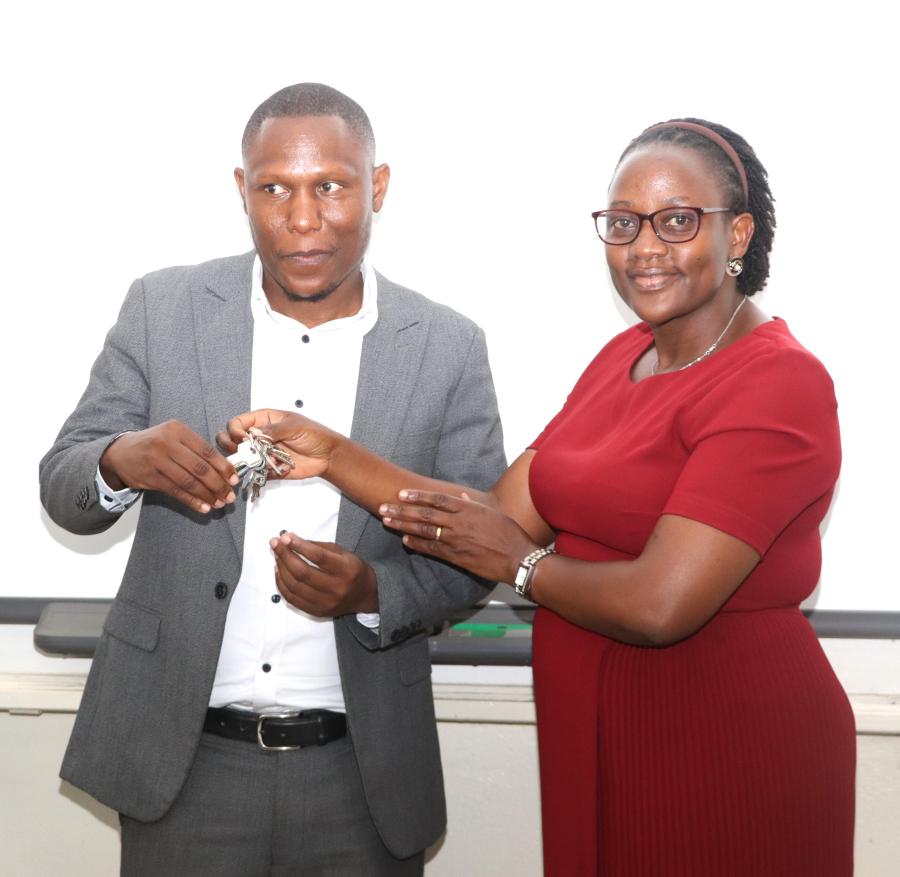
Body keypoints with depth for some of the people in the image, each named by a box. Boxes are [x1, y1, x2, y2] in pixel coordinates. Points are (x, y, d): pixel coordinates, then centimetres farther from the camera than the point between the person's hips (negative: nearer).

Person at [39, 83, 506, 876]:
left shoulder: (449, 348, -3)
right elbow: (62, 488, 2)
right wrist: (120, 462, -21)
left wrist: (377, 592, -18)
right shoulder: (163, 309, -2)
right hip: (182, 759, 0)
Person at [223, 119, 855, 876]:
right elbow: (505, 515, 0)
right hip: (594, 737, 7)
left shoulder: (779, 385, -18)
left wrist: (520, 563, -9)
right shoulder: (622, 358, 9)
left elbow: (659, 605, -25)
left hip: (730, 752, -7)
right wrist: (333, 456, -8)